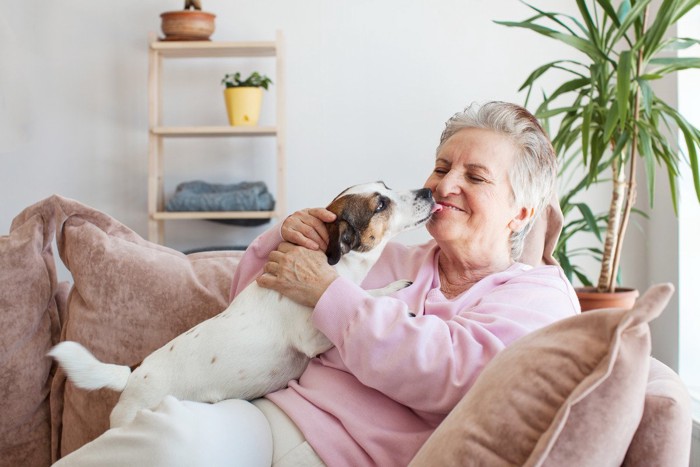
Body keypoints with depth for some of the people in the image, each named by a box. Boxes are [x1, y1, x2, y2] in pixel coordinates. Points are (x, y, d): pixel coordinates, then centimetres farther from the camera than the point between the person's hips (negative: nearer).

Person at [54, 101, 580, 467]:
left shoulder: (540, 294, 6)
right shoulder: (398, 260, 23)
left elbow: (447, 375, -15)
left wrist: (326, 290, -8)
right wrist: (282, 241, 8)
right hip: (269, 419, 5)